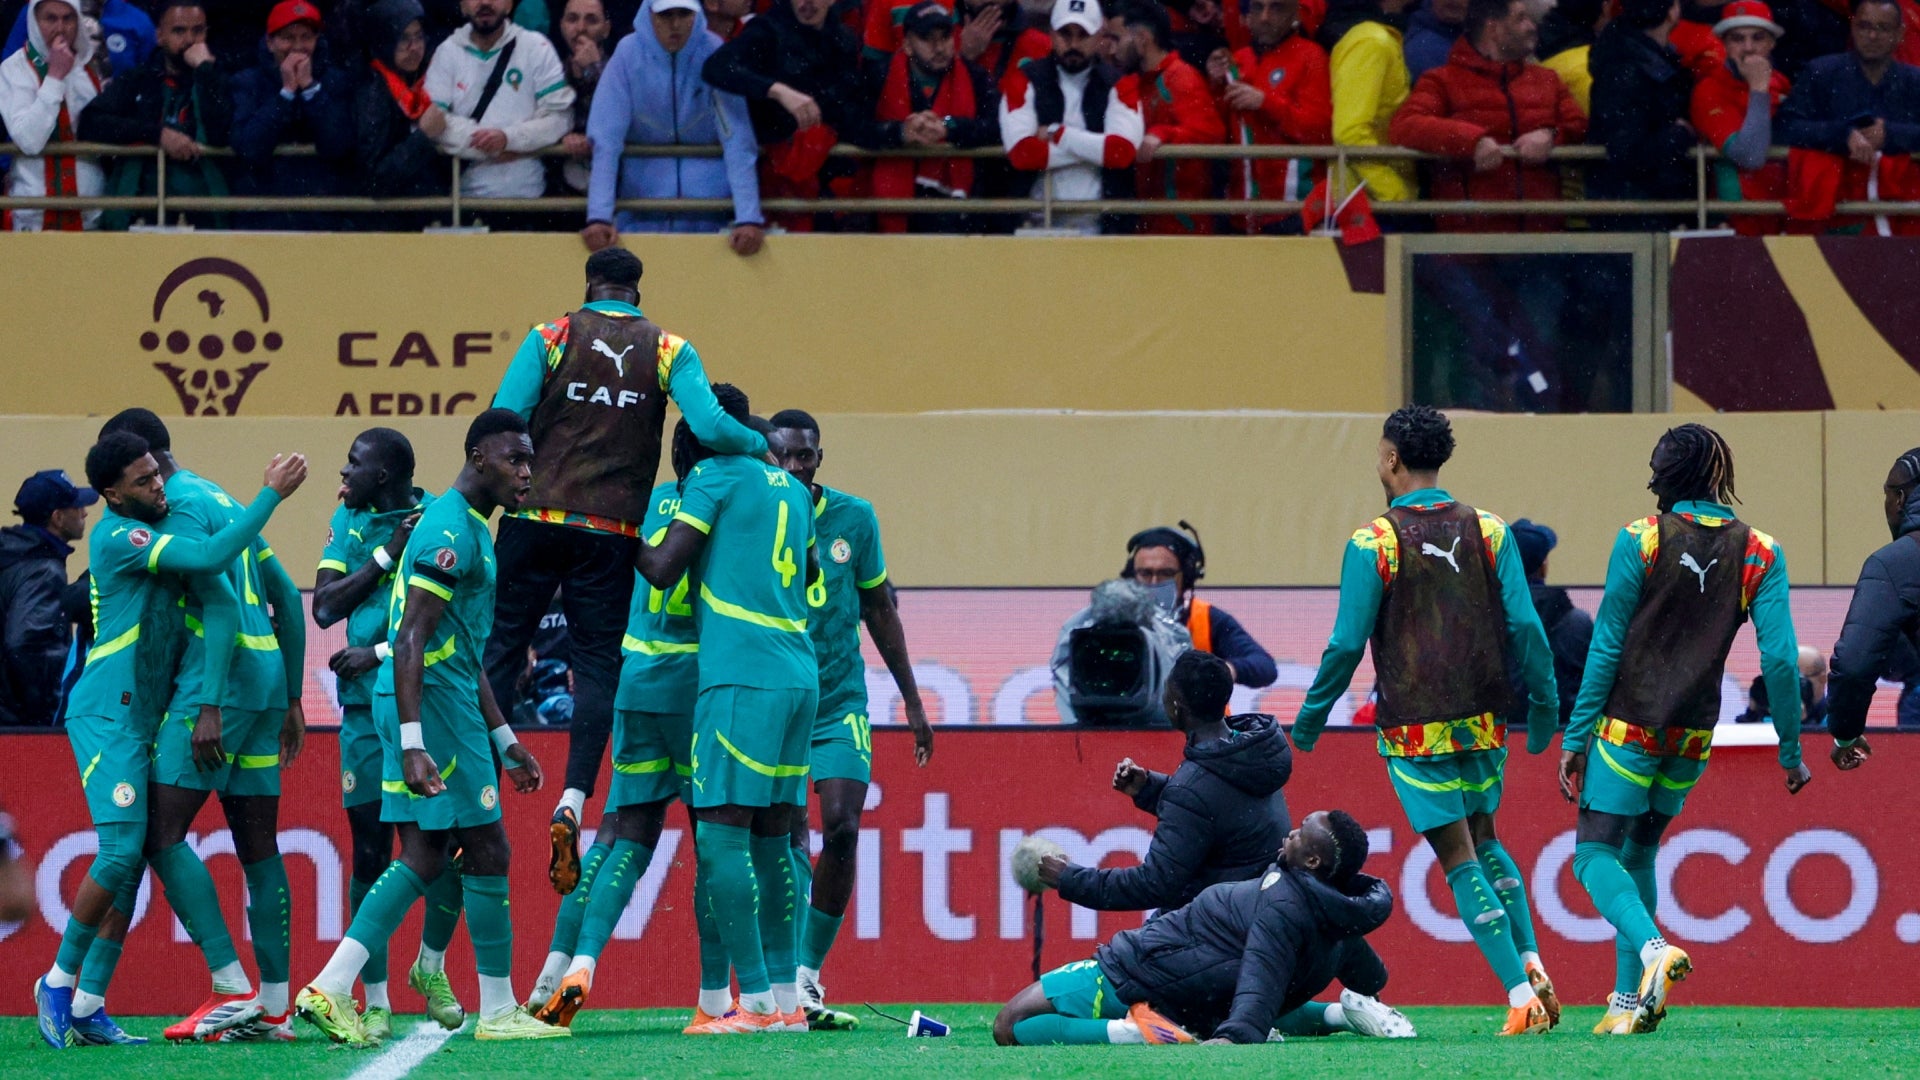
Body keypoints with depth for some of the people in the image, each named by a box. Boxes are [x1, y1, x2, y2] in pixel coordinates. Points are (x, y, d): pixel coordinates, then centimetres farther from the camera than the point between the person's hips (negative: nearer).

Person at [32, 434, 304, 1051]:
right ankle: (59, 982, -1)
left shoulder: (149, 531, 14)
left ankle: (88, 1007, 4)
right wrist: (273, 494, -20)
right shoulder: (119, 537, -15)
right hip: (107, 716, -9)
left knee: (132, 864, 4)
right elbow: (212, 556, -25)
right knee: (120, 852, -15)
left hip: (142, 717, 9)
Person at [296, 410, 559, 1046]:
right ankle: (498, 1011, 4)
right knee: (486, 850, -3)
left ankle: (331, 988, 3)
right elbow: (412, 641, -22)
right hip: (431, 703, -10)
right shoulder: (453, 530, -14)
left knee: (426, 858, 9)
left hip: (445, 696, 10)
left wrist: (504, 741, 27)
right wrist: (413, 745, -28)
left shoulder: (470, 528, 19)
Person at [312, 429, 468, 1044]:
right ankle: (375, 1003, 5)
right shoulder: (349, 522, 10)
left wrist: (381, 652, -12)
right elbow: (325, 607, 1)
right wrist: (387, 555, -8)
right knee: (370, 850, -1)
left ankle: (432, 967, 22)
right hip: (368, 708, 2)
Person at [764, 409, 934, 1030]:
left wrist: (912, 702, 12)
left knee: (841, 828, -11)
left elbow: (880, 612, 11)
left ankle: (807, 973, 1)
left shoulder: (854, 519, 0)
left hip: (840, 702, 2)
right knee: (789, 840, -8)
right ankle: (796, 983, -7)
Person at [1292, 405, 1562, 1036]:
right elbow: (1524, 628, -1)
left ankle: (1520, 994, -8)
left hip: (1415, 726, -4)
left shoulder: (1373, 543, -10)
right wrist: (1544, 705, 11)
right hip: (1484, 721, 4)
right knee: (1484, 839, 23)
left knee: (1459, 858, 0)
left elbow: (1347, 644, -7)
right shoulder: (1488, 533, 1)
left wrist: (1310, 718, 6)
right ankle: (1531, 962, 6)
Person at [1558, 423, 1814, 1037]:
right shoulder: (1760, 554, -1)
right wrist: (1791, 750, 3)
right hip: (1694, 733, 4)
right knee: (1638, 854, 20)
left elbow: (1606, 646, -7)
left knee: (1597, 856, 0)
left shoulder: (1640, 541, -8)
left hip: (1629, 724, -4)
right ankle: (1629, 1001, 15)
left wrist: (1575, 738, -2)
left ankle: (1653, 948, -29)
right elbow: (1780, 658, -6)